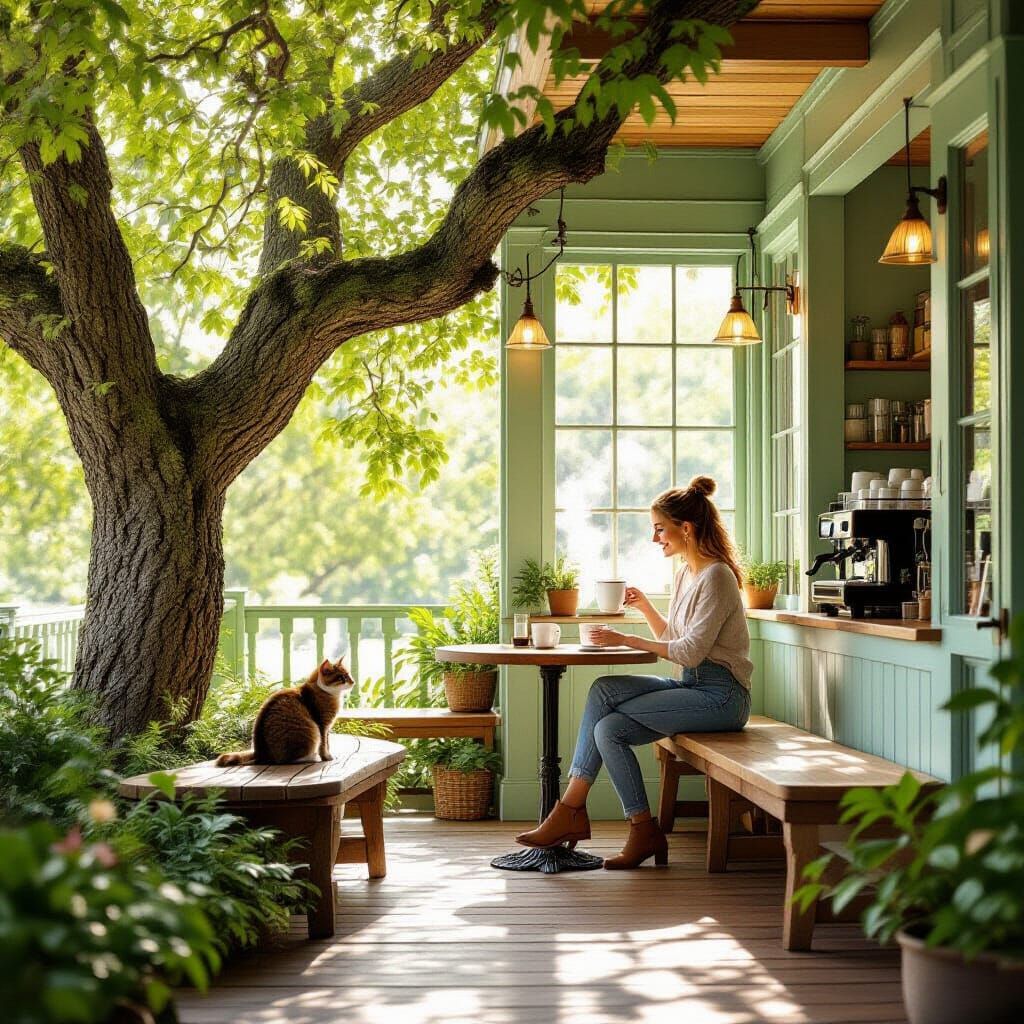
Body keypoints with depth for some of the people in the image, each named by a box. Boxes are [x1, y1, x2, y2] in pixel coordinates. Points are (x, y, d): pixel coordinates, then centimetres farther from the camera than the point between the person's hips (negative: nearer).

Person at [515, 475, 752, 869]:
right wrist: (645, 606, 6)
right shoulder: (684, 574, 16)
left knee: (608, 724, -18)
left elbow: (691, 651, -20)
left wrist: (627, 640, -16)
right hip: (692, 686, 9)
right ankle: (572, 810, -16)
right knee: (603, 690, -13)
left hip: (720, 694, -9)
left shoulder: (716, 577, -14)